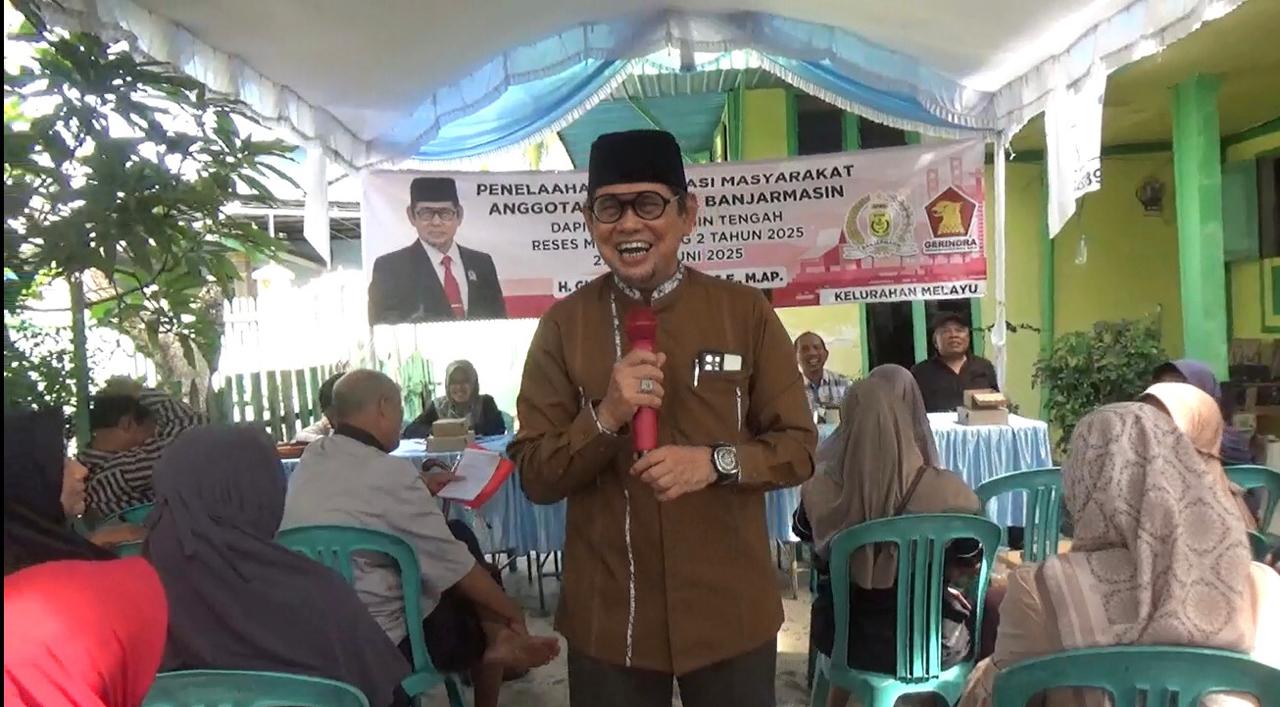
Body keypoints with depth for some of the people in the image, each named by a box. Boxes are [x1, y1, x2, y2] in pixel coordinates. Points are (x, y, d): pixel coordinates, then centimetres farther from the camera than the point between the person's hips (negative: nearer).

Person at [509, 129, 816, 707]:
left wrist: (716, 461, -18)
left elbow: (798, 447, 0)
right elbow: (535, 475, -3)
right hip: (607, 618, 0)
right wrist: (605, 418, -19)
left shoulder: (745, 312, -4)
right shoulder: (563, 325, -3)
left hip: (730, 613, 0)